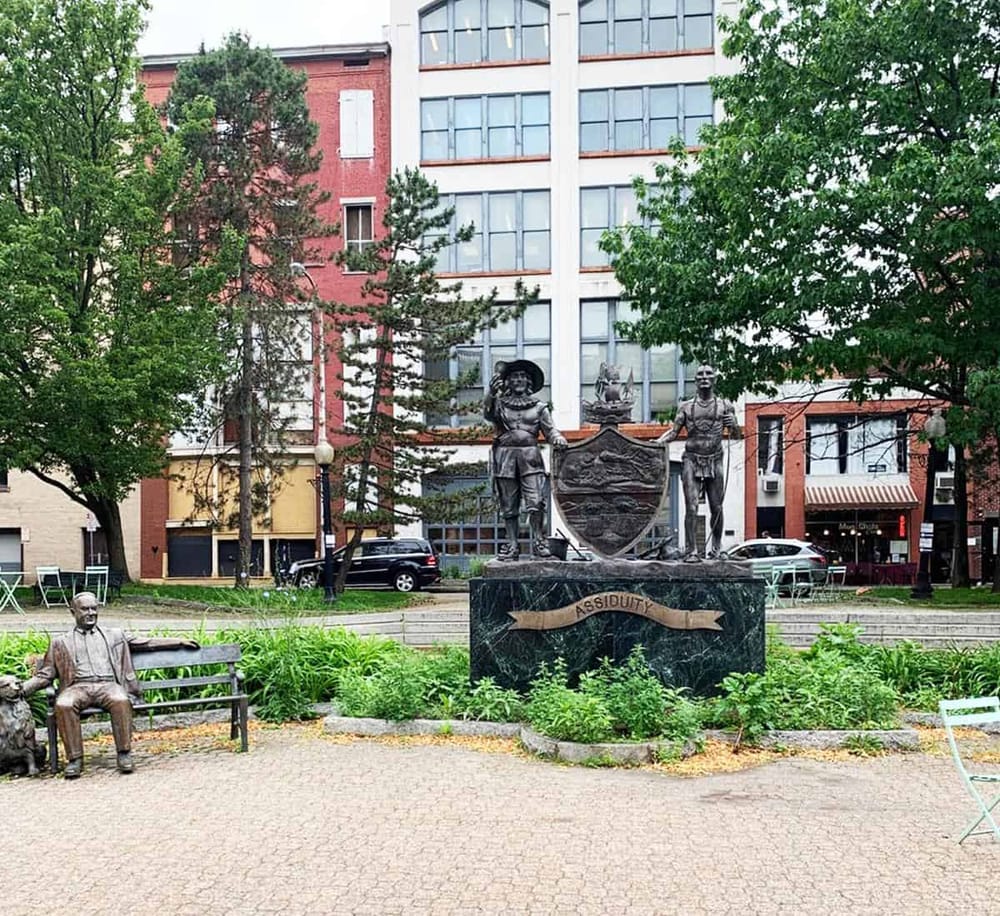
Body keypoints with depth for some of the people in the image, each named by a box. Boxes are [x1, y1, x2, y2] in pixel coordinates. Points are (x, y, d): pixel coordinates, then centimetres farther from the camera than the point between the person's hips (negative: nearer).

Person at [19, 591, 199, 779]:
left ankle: (124, 754, -26)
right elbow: (44, 675, 18)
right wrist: (21, 688, 0)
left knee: (121, 701, -35)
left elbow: (146, 643, 24)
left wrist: (179, 642, 17)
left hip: (108, 685, 0)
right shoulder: (60, 642, 23)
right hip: (77, 687, 0)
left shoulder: (114, 636, 26)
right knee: (63, 705, -35)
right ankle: (74, 759, -26)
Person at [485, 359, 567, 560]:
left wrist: (557, 439, -13)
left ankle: (538, 541, -4)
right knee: (508, 504, 3)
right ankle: (511, 545, 8)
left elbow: (550, 429, 10)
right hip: (505, 455, 0)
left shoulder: (538, 406, 14)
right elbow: (488, 413, -10)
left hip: (530, 455, 0)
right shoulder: (500, 403, 11)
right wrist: (491, 394, -28)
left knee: (536, 501, -12)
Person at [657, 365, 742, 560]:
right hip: (691, 460, -1)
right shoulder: (686, 406, 8)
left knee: (716, 508, 5)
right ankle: (690, 550, -9)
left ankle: (716, 549, 21)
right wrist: (659, 441, -10)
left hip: (714, 462, 1)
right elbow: (674, 431, 8)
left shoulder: (724, 406, 7)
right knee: (691, 507, -10)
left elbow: (737, 435, 8)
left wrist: (733, 425, -15)